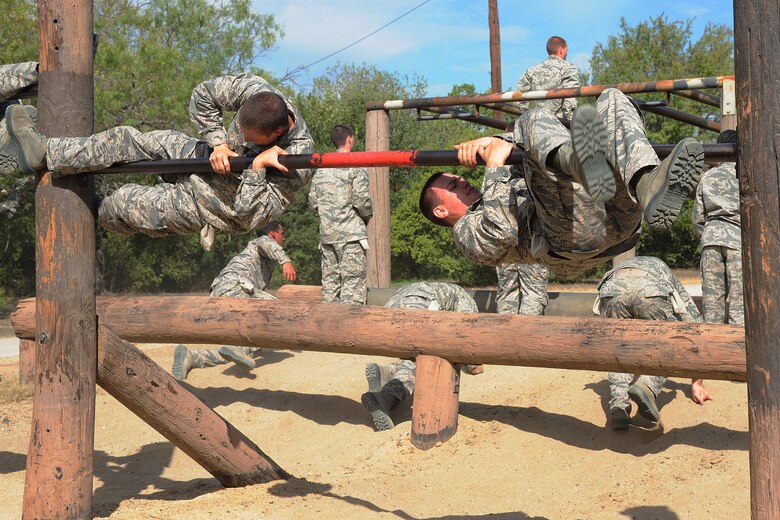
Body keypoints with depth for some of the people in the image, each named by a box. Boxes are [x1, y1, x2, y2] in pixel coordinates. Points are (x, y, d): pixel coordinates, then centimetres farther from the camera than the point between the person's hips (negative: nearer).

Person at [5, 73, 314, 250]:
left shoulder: (297, 164, -35)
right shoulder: (255, 91, -23)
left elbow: (249, 218, -32)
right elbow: (203, 96, -10)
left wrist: (256, 170, -44)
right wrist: (218, 143, -21)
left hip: (204, 206, -5)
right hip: (199, 154, 5)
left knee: (121, 204, -1)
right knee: (126, 140, -7)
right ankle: (44, 153, 10)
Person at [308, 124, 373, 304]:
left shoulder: (322, 167, 12)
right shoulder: (356, 165, -7)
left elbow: (313, 201, 11)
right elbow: (361, 199, -14)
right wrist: (367, 216, 4)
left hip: (326, 233, 6)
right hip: (351, 234, -6)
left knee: (330, 281, 10)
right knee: (353, 283, -5)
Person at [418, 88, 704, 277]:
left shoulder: (512, 199, 44)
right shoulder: (467, 230, 21)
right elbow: (501, 234, -3)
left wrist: (496, 141, 20)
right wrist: (494, 166, 2)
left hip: (619, 219, 7)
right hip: (571, 237, -7)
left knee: (612, 98, 1)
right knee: (534, 118, -13)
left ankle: (649, 184, -31)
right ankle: (584, 167, -51)